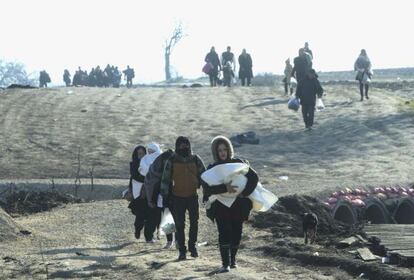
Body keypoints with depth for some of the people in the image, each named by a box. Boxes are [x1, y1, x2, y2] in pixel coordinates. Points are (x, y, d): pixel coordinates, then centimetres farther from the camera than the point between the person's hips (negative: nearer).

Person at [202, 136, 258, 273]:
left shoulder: (238, 163, 3)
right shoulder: (212, 168, 2)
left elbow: (254, 177, -6)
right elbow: (207, 187, -13)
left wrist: (245, 193, -19)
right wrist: (225, 188, -28)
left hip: (238, 206, 1)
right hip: (220, 206, -1)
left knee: (236, 233, 5)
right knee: (224, 232, -15)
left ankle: (232, 260, 26)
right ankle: (225, 264, -16)